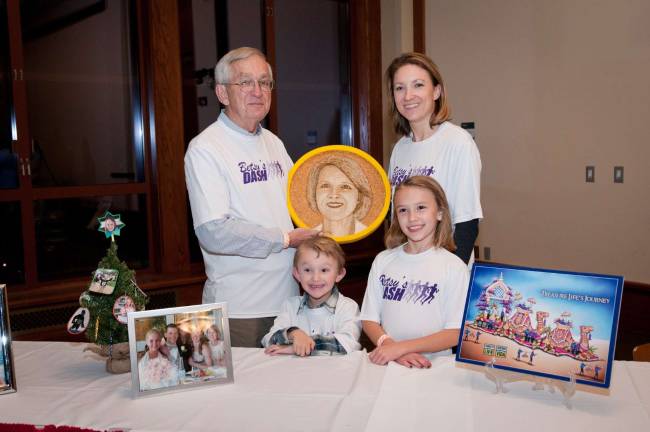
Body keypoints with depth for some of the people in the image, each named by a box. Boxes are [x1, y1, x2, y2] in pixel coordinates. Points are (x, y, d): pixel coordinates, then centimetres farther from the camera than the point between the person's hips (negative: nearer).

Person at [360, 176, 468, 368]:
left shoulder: (454, 267, -2)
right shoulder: (383, 261, 9)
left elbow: (456, 333, -5)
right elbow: (369, 320, 7)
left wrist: (401, 347, -13)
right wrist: (390, 346, -12)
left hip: (433, 366, -2)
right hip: (385, 364, 2)